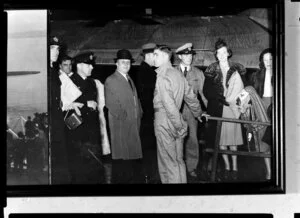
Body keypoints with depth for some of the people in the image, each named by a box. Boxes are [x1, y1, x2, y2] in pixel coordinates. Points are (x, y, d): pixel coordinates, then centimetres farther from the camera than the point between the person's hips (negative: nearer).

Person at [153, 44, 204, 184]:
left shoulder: (162, 77, -14)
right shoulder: (178, 74, 10)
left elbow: (169, 104, -20)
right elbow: (191, 96, 19)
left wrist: (179, 125, -16)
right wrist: (198, 113, 33)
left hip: (165, 125, -8)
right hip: (177, 125, 8)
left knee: (168, 163, -1)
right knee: (178, 161, 13)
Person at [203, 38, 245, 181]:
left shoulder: (236, 70, 7)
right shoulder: (211, 70, 6)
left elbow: (240, 89, 8)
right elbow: (206, 90, 1)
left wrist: (229, 99, -4)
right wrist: (220, 99, -11)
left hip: (231, 108, 0)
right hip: (216, 109, 1)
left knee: (232, 139, -4)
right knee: (220, 139, -2)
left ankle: (234, 168, 1)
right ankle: (227, 167, 8)